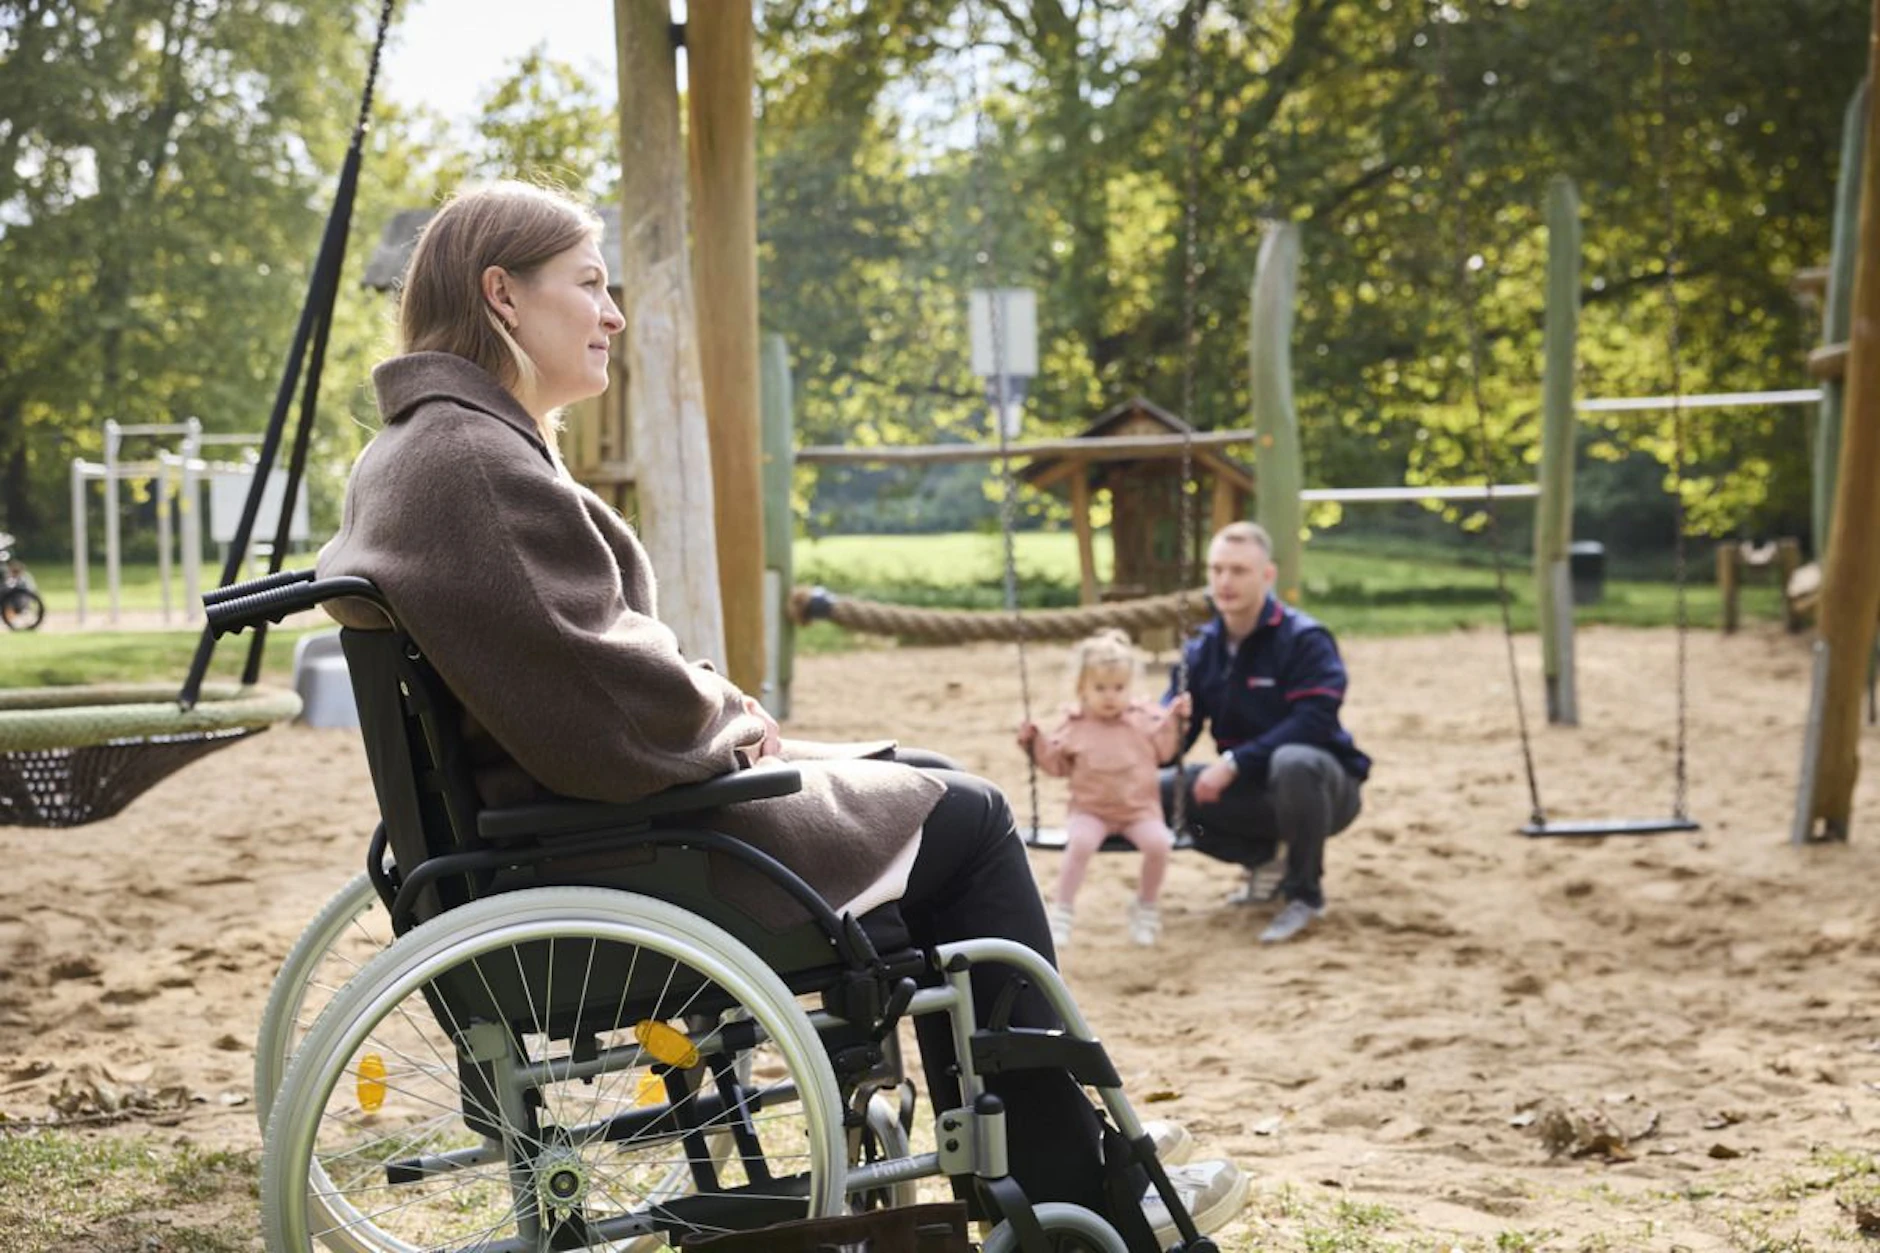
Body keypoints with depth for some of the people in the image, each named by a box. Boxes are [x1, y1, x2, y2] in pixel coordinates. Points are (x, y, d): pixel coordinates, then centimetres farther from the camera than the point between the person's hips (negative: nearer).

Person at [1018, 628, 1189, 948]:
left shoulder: (1145, 717, 4)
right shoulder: (1074, 725, 3)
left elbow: (1163, 750, 8)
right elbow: (1057, 764, 9)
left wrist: (1174, 720, -2)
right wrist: (1034, 743, -4)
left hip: (1140, 808, 1)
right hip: (1090, 809, -1)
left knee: (1158, 843, -27)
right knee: (1079, 843, -32)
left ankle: (1145, 907, -2)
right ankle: (1062, 911, -18)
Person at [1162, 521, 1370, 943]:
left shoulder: (1305, 639, -17)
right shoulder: (1201, 649, 0)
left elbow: (1313, 723, -27)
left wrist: (1234, 762, -33)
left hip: (1323, 788, -6)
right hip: (1253, 790, 6)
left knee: (1292, 762, -40)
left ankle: (1304, 893, -15)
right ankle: (1263, 859, 9)